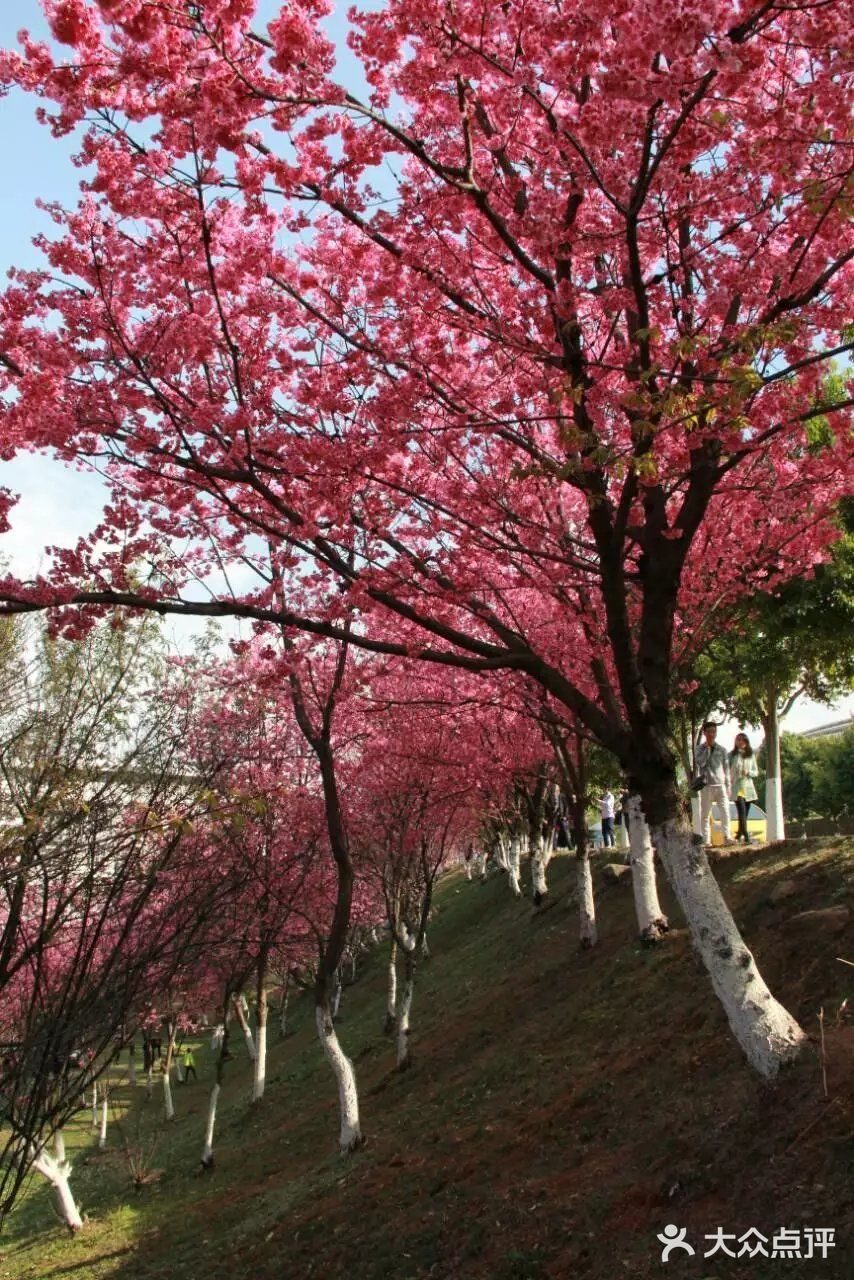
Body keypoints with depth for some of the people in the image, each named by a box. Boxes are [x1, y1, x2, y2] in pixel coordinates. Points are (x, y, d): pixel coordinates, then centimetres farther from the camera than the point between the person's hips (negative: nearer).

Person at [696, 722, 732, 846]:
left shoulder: (722, 750, 11)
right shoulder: (699, 748, 4)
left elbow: (726, 769, 13)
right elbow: (701, 763, -14)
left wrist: (728, 786, 8)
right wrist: (707, 748, -10)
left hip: (720, 785, 2)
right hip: (706, 785, -2)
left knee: (725, 811, -8)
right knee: (705, 814, 0)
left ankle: (726, 836, -1)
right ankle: (706, 840, 1)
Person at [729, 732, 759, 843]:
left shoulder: (751, 756, 10)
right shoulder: (731, 755, 2)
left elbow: (756, 772, 11)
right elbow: (727, 771, 2)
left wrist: (748, 772, -10)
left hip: (748, 787, 4)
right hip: (736, 787, -4)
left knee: (745, 813, 7)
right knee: (742, 812, -17)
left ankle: (739, 835, 21)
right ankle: (747, 837, -24)